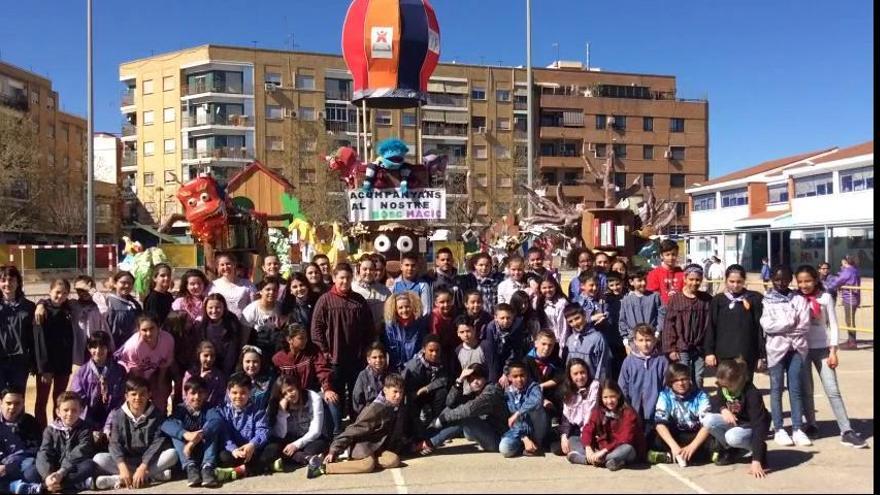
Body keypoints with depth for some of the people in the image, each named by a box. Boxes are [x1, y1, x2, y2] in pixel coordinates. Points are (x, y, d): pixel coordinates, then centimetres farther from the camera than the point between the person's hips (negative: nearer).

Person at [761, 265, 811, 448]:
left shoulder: (799, 299, 6)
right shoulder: (766, 300, 2)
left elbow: (804, 326, -3)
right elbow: (766, 325, -10)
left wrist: (780, 326, -8)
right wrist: (791, 321, -7)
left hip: (797, 348, 1)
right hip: (776, 348, -1)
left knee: (796, 389, 4)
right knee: (777, 388, 4)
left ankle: (798, 429, 10)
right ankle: (779, 429, 9)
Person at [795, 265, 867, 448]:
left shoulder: (825, 297, -3)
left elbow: (833, 325, -1)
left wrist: (833, 351, -6)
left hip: (822, 348, -1)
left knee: (833, 390, -4)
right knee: (805, 390, 7)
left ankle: (847, 431, -3)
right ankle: (811, 425, 20)